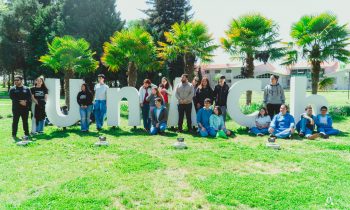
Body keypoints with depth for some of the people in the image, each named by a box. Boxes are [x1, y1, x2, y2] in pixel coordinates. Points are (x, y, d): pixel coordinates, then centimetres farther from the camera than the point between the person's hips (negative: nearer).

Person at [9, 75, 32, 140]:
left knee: (25, 122, 9)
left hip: (25, 109, 1)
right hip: (16, 109, -1)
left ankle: (26, 134, 18)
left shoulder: (27, 89, 7)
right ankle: (14, 134, 11)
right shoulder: (12, 89, 4)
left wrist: (25, 102, -16)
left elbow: (30, 98, 2)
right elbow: (12, 97, -8)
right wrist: (20, 102, -19)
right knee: (15, 122, 3)